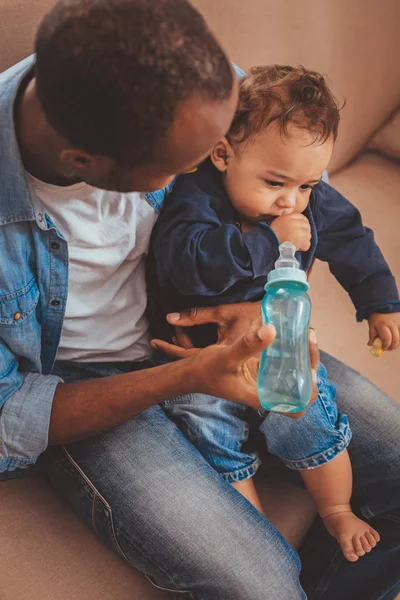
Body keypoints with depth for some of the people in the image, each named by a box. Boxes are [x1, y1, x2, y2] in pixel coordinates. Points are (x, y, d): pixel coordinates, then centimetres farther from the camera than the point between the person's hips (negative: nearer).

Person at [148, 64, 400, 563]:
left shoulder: (316, 205, -6)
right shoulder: (196, 198, -24)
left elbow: (354, 245, 11)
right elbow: (186, 260, -42)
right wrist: (267, 240, -39)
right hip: (201, 355, -3)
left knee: (310, 420, -8)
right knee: (211, 429, -14)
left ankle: (338, 513, 19)